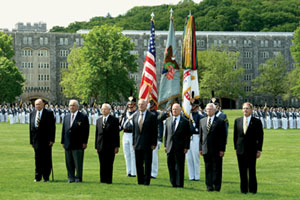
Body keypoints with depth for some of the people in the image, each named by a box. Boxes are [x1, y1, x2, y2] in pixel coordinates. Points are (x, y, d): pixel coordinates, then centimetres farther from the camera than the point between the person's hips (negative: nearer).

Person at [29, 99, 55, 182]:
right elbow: (31, 127, 12)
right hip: (36, 140, 3)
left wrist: (51, 139, -12)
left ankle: (46, 177, 8)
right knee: (38, 159, 6)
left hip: (46, 140, -3)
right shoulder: (32, 114, 10)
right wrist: (31, 141, 8)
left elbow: (52, 127, -5)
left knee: (47, 159, 1)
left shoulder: (49, 113, -3)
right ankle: (38, 177, 11)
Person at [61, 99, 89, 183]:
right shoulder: (66, 117, 15)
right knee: (69, 162, 7)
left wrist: (84, 142, -10)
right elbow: (63, 130, 16)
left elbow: (86, 131, -4)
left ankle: (78, 177, 4)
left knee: (78, 162, -2)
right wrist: (63, 141, 10)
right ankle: (71, 177, 14)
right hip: (68, 144, 5)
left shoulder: (83, 117, -1)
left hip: (78, 144, -5)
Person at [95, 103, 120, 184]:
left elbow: (116, 134, -3)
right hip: (101, 146, 4)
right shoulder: (99, 120, 13)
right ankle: (103, 180, 10)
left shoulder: (114, 120, 0)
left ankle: (109, 180, 3)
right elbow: (97, 134, 14)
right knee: (102, 164, 5)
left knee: (109, 164, -2)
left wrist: (116, 146, -7)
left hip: (110, 147, -4)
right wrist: (96, 146, 9)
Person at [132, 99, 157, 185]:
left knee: (147, 164, 0)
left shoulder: (152, 116, -3)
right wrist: (133, 143, 9)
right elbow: (134, 130, 15)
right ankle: (140, 181, 14)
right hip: (138, 144, 4)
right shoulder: (135, 116, 11)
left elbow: (155, 131, -4)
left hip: (147, 144, -4)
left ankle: (146, 181, 5)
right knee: (139, 164, 7)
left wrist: (154, 143, -9)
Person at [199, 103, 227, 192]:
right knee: (208, 168, 6)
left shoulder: (220, 122, -1)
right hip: (206, 150, 4)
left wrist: (222, 149, -9)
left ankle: (216, 187, 5)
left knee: (217, 169, 0)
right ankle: (209, 186, 11)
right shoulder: (202, 121, 13)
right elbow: (201, 135, 15)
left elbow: (223, 137, -4)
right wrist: (201, 148, 8)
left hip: (216, 150, -4)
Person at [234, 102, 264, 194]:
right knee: (242, 171, 5)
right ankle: (244, 189, 11)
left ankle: (252, 189, 7)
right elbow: (235, 135, 12)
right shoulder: (237, 121, 8)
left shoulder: (257, 122, -1)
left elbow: (260, 137, -1)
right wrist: (236, 148, 7)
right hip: (240, 150, 3)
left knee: (252, 170, 0)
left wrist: (259, 150, -5)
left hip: (252, 150, -3)